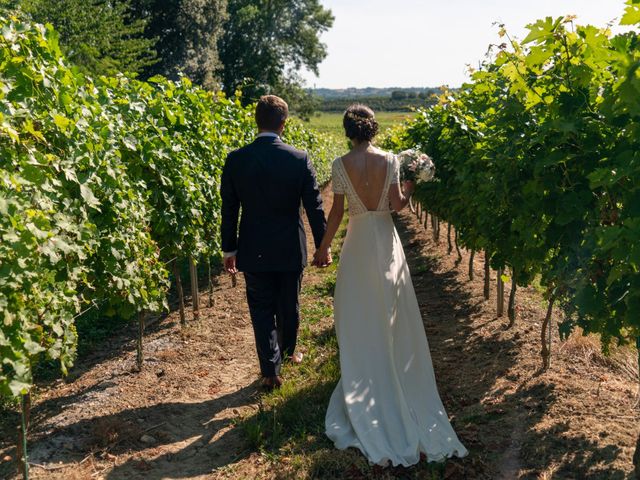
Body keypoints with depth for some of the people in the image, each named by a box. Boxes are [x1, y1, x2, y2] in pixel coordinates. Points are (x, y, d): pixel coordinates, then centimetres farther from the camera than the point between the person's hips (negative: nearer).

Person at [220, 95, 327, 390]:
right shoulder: (299, 159, -11)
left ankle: (271, 370, 9)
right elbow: (314, 207, -7)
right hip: (291, 250, 1)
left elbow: (228, 210, -3)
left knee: (262, 310, 10)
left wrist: (229, 249, 8)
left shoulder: (236, 160, -8)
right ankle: (287, 352, 42)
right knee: (289, 306, 20)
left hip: (254, 252, 0)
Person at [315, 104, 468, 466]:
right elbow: (398, 204, -9)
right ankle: (397, 374, 29)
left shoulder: (342, 164, -10)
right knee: (392, 317, 16)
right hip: (386, 240, 2)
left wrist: (324, 247, 1)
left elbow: (337, 211, -9)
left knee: (360, 319, 10)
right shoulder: (390, 160, -6)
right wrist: (411, 187, 12)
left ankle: (365, 384, 22)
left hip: (358, 243, -2)